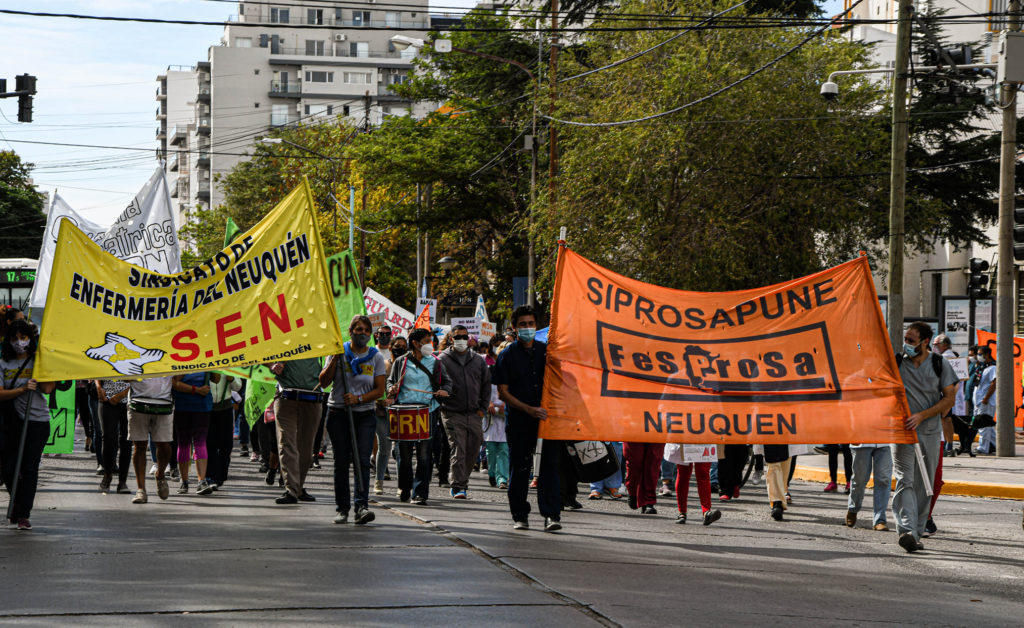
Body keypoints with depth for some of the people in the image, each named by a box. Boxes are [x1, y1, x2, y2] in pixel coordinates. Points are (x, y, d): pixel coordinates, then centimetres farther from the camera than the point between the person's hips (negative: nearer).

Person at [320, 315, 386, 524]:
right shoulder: (339, 352, 5)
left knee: (362, 460, -12)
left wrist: (358, 398, -14)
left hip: (365, 414, 0)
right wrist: (335, 360, -11)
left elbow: (380, 390, 2)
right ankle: (342, 508, 7)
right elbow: (323, 383, 0)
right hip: (338, 413, 0)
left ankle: (362, 506, -17)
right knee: (341, 462, 1)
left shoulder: (376, 357, 6)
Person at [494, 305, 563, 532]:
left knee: (549, 466, -7)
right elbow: (503, 392, -2)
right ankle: (520, 515, 15)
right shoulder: (507, 355, 4)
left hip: (546, 417, 1)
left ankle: (552, 515, -9)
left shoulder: (546, 351, 11)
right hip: (519, 421, -1)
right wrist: (529, 409, -12)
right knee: (519, 469, 3)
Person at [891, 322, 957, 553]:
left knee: (924, 484, 5)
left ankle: (917, 533, 13)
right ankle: (906, 530, -27)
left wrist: (921, 416, -12)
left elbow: (949, 398, -1)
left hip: (930, 431, 1)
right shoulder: (896, 363, 4)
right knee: (905, 481, -15)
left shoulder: (940, 364, 2)